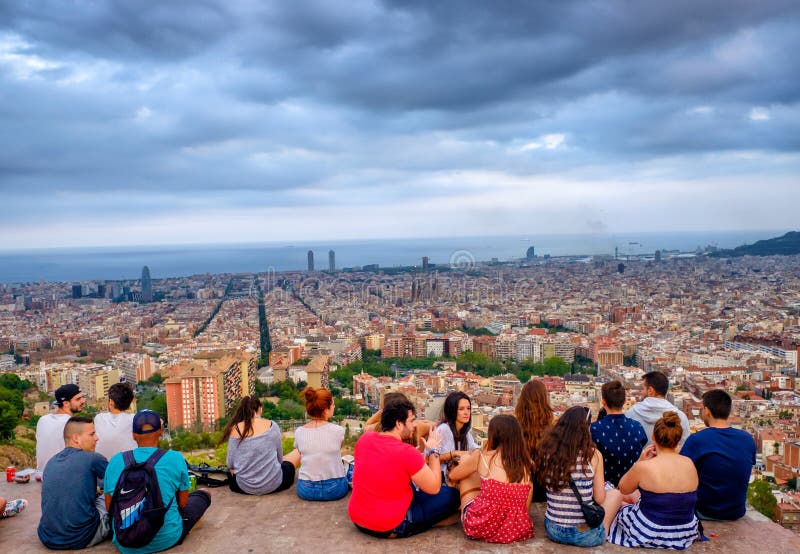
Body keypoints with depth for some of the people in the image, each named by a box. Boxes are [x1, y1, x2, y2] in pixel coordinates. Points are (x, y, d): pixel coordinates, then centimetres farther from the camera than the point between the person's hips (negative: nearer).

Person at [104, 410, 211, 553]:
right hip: (166, 540, -4)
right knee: (203, 495, 20)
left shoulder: (115, 461, -4)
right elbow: (183, 502, -1)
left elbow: (109, 507, 5)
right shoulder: (175, 458, -11)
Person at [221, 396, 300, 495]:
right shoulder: (272, 425, -5)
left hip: (244, 488, 3)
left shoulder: (235, 429, -6)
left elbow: (230, 463, -3)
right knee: (298, 452, 23)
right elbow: (279, 458, 3)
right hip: (273, 485, -3)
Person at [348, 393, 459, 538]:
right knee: (452, 495, -1)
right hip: (388, 529, -7)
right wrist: (433, 451, -1)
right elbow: (434, 488, -11)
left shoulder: (364, 439, -4)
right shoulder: (407, 453, -22)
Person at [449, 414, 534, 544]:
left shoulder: (480, 456, -6)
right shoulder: (526, 463, 2)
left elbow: (452, 475, 12)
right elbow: (525, 508, 5)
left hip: (480, 525, -3)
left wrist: (465, 461, 34)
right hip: (516, 530, 4)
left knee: (468, 473, 18)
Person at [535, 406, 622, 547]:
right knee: (615, 493, 23)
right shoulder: (593, 455, -16)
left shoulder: (547, 451, -9)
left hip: (553, 531, 4)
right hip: (585, 536, -4)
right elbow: (599, 498, -8)